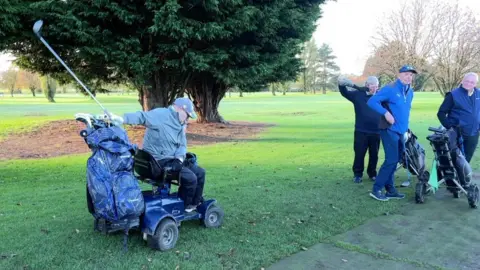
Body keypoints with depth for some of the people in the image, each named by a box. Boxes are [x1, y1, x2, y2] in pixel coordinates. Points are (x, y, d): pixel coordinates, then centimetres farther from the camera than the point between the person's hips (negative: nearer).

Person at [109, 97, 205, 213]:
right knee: (190, 178, -19)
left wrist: (179, 159, -12)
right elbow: (142, 116, -29)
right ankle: (184, 208, 5)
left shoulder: (180, 125, 14)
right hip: (159, 162, -10)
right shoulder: (161, 114, -15)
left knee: (200, 172, 11)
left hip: (171, 160, 10)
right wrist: (122, 119, -46)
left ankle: (195, 204, 22)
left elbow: (182, 145, 9)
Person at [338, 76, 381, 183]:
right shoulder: (358, 94, -1)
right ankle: (357, 174, 16)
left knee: (374, 154, 11)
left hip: (376, 132, 2)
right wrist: (341, 84, -27)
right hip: (361, 131, -2)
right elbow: (344, 93, -9)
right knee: (359, 154, 3)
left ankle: (372, 173, 26)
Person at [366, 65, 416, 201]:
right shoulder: (390, 89, -12)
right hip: (390, 130, -8)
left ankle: (390, 190, 19)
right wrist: (386, 113, -25)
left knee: (394, 161, 11)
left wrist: (406, 128, 21)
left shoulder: (410, 92, 13)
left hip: (401, 132, 8)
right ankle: (376, 189, -6)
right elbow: (372, 101, -17)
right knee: (391, 160, -13)